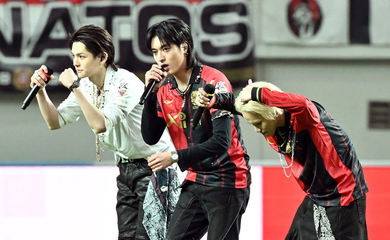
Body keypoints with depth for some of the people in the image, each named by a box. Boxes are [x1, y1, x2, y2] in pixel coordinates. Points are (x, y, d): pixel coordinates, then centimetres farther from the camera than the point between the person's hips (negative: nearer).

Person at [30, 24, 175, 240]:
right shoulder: (86, 87, 2)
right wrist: (41, 91, -10)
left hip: (153, 166, -8)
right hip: (126, 167, 8)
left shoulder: (125, 83, -23)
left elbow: (100, 124, -34)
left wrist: (75, 87, -31)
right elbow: (55, 122, 6)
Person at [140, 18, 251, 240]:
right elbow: (150, 137, -2)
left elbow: (221, 142, -23)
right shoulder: (165, 89, 5)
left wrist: (175, 157, -26)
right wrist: (151, 93, -12)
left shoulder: (213, 81, -16)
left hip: (226, 181, -7)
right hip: (196, 180, 7)